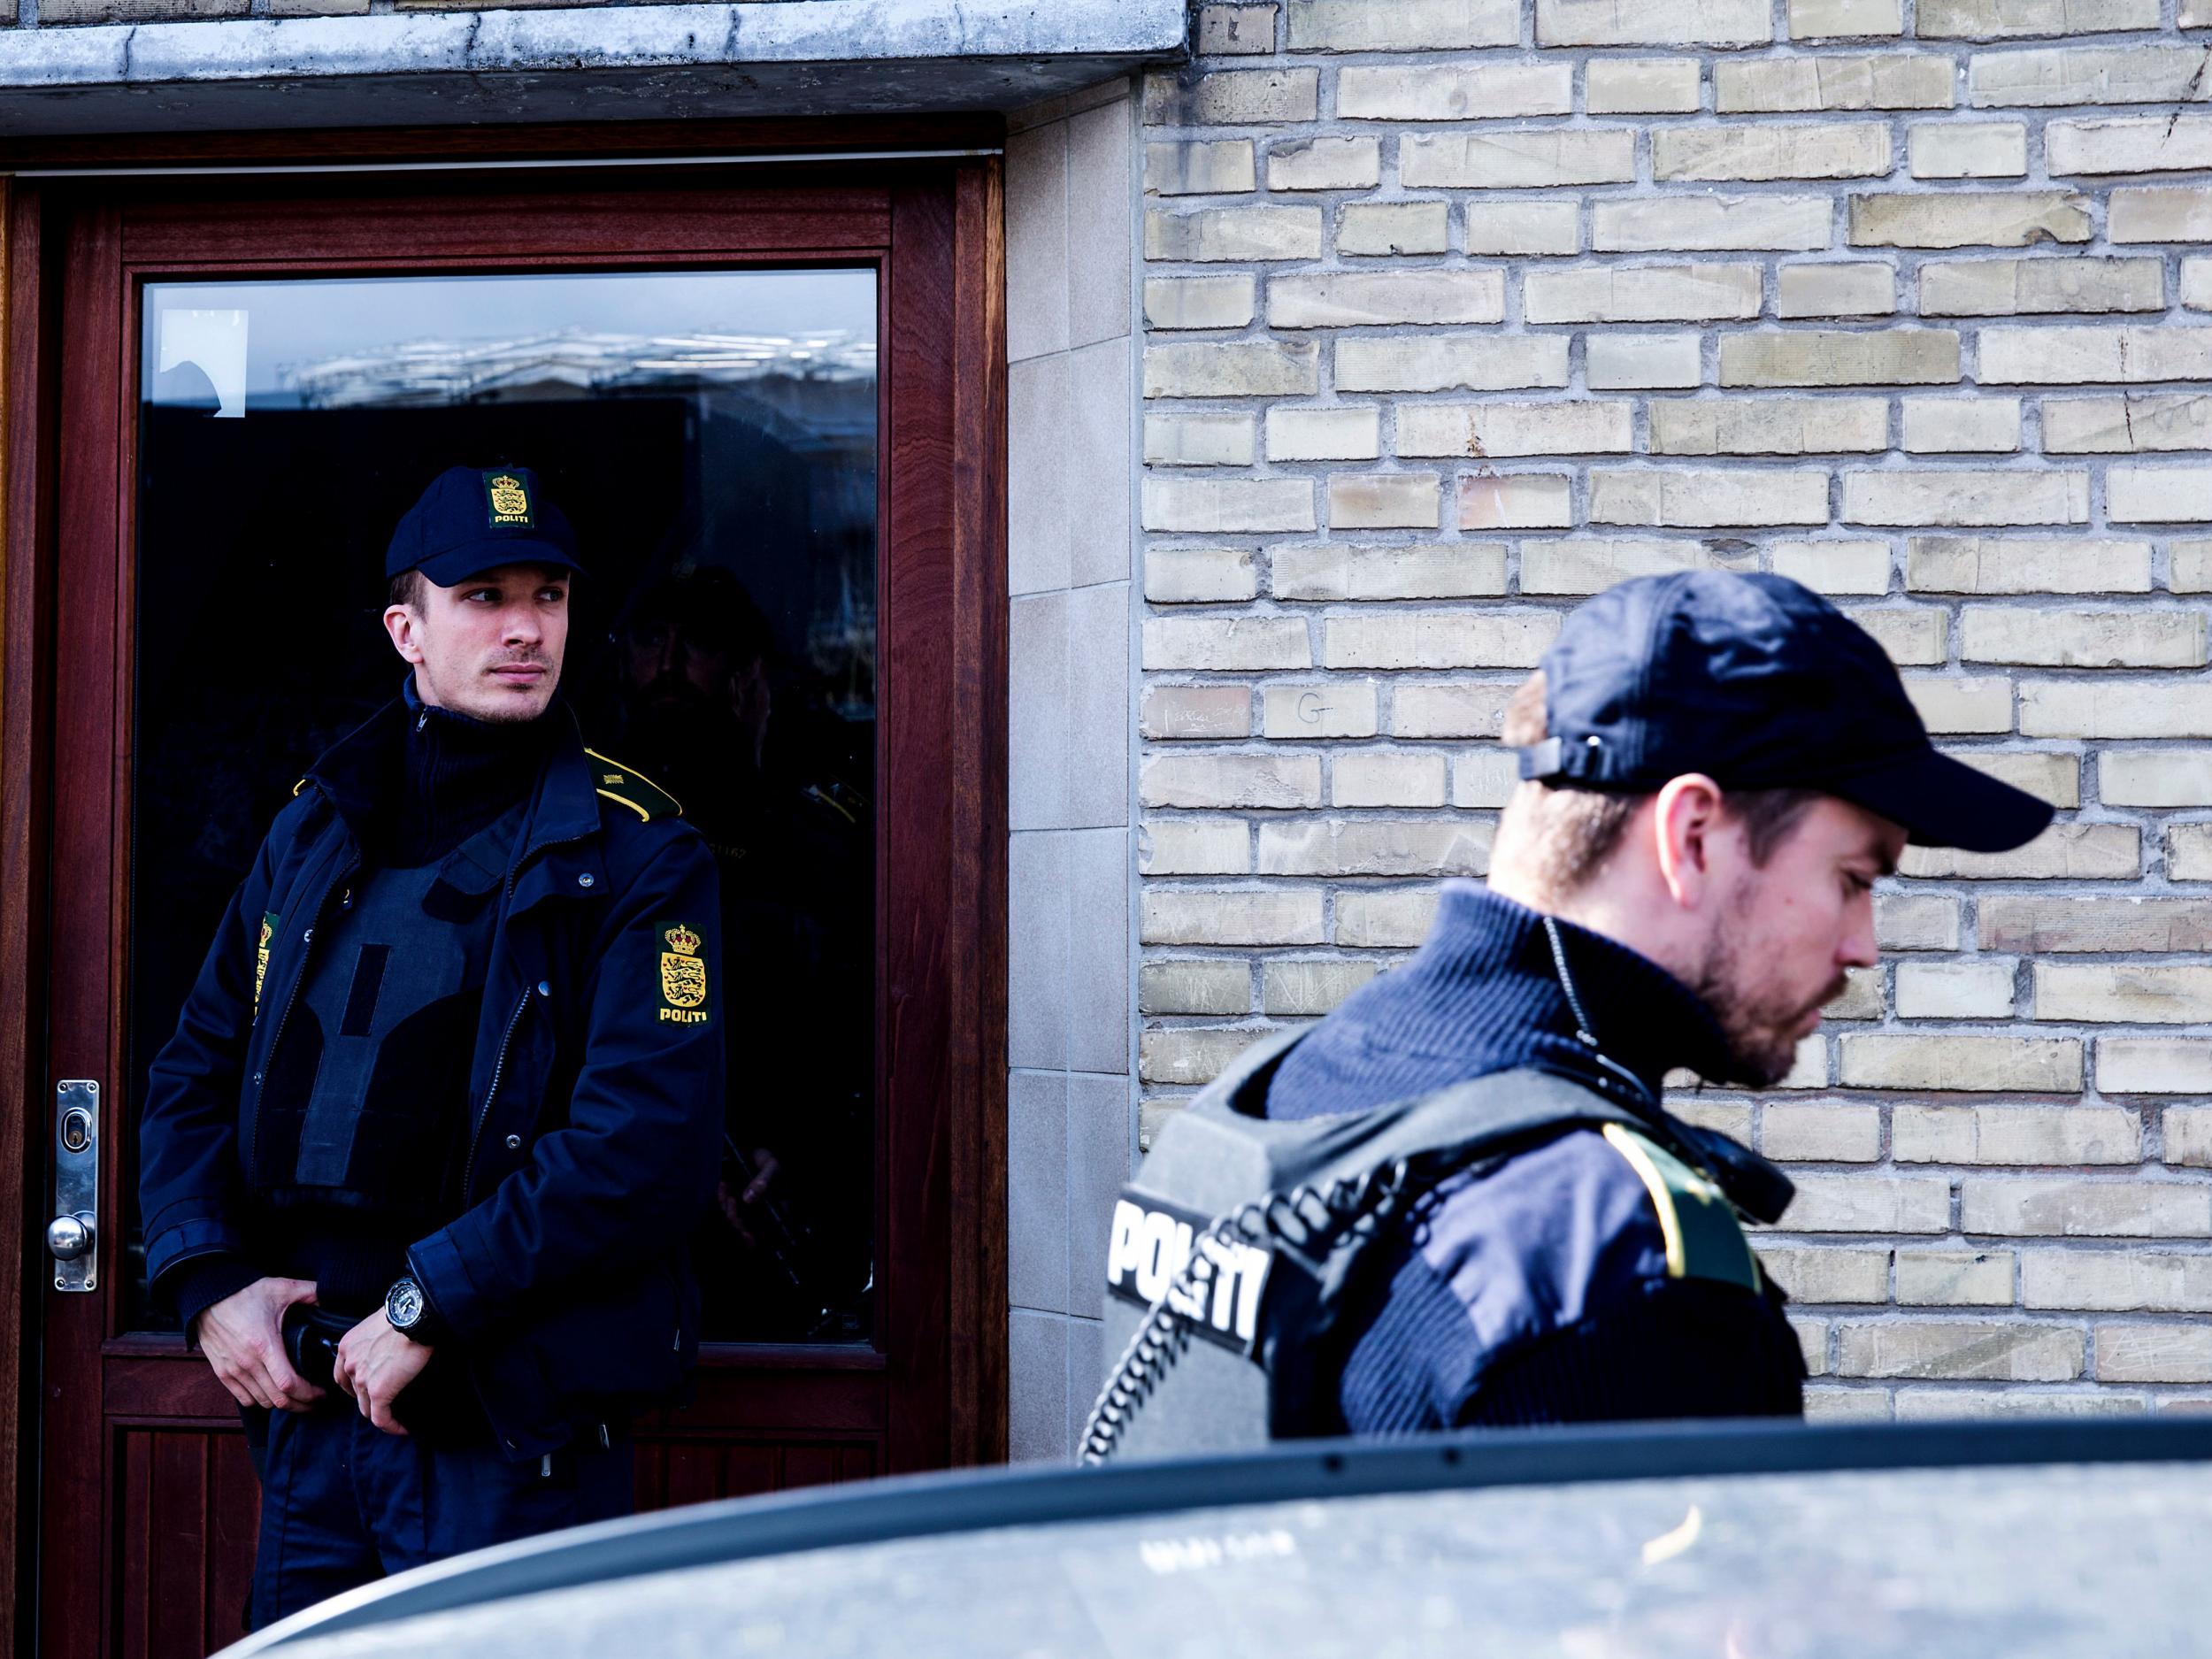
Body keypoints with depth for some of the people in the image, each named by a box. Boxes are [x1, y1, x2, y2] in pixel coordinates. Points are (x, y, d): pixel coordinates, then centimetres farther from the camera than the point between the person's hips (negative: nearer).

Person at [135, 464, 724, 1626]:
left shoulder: (634, 856, -6)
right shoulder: (315, 832, 11)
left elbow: (650, 1146, -16)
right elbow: (196, 1074, 14)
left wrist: (427, 1308, -17)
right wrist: (208, 1284, -2)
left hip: (512, 1435, -5)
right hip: (305, 1408, 5)